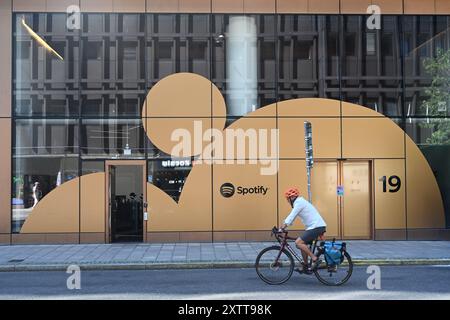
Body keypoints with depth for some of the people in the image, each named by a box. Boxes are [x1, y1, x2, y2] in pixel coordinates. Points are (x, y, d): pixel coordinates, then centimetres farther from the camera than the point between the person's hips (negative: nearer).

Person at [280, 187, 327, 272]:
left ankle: (315, 259, -14)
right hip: (318, 226, 10)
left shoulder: (299, 203, -10)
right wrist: (283, 227, 17)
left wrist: (282, 229, -14)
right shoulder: (300, 202, 21)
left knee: (298, 242, -15)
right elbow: (291, 217, 22)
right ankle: (305, 266, 19)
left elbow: (291, 217, -16)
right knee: (302, 244, 14)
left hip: (316, 226, -10)